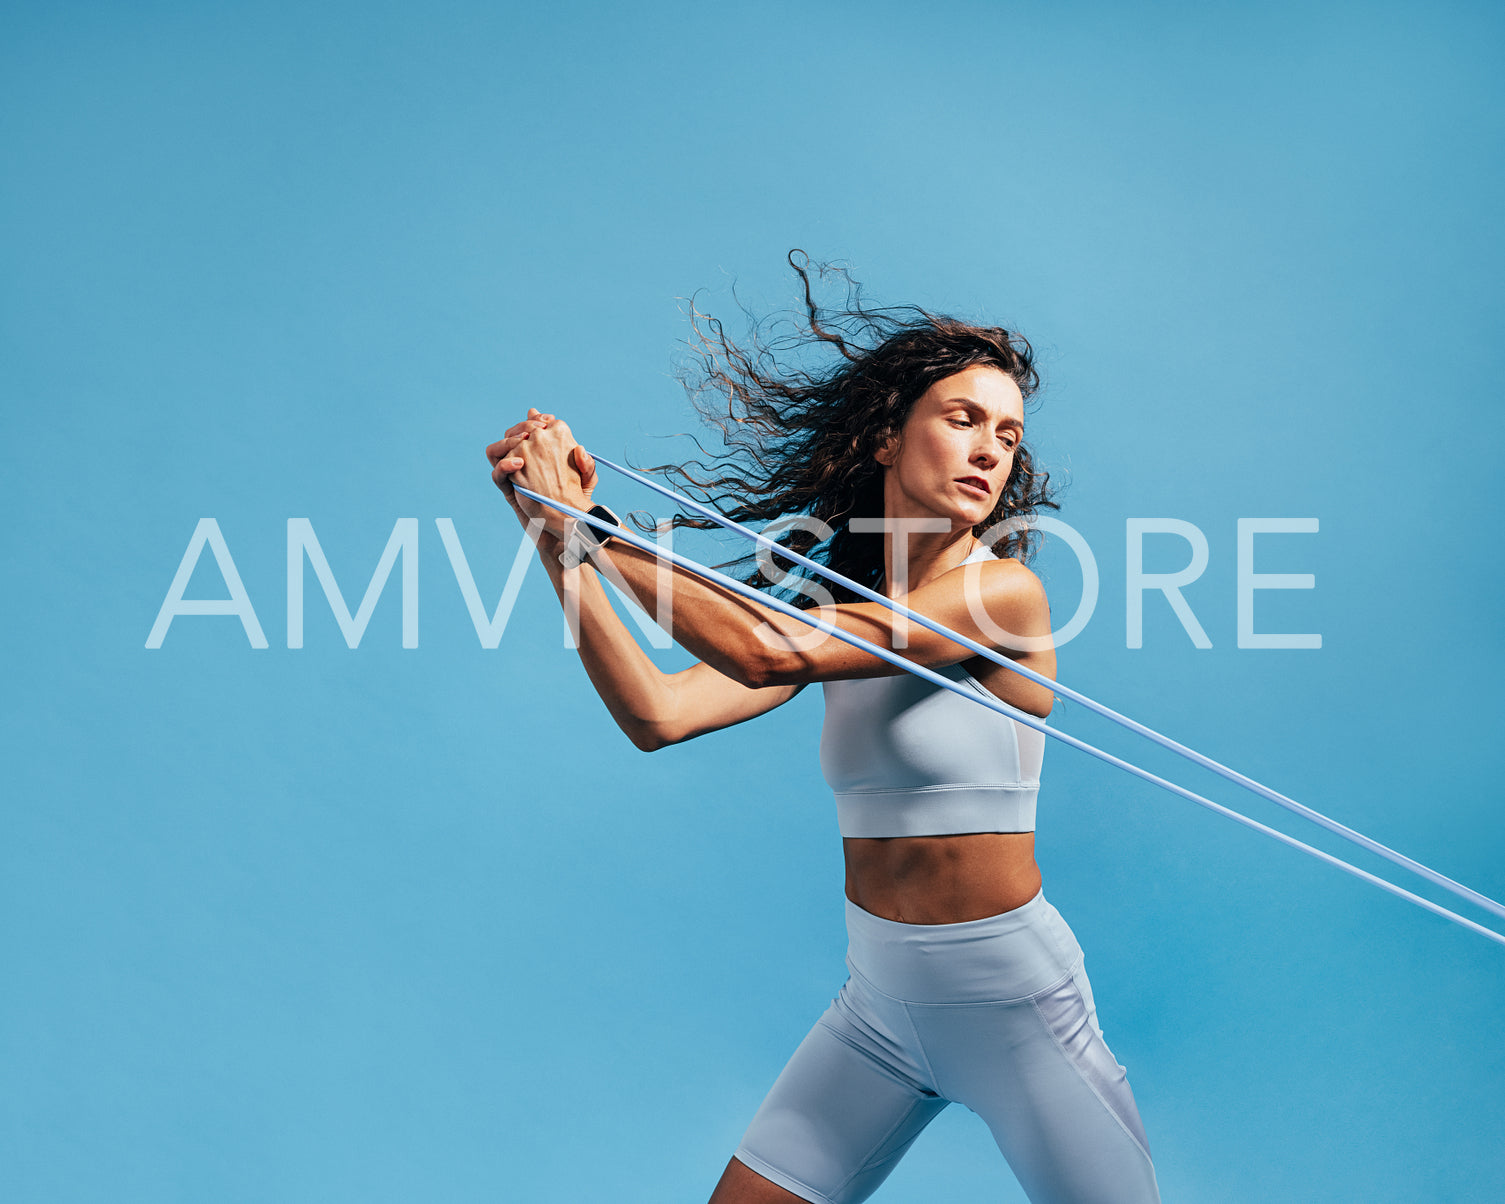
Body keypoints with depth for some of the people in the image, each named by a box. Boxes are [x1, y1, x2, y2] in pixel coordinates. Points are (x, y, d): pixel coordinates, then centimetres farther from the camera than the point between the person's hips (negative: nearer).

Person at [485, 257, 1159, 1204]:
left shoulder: (1004, 592, -17)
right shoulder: (839, 608, 1)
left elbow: (766, 650, -26)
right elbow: (658, 714, -12)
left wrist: (593, 524, -21)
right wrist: (561, 539, -15)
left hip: (1015, 1006, -5)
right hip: (879, 1005, 5)